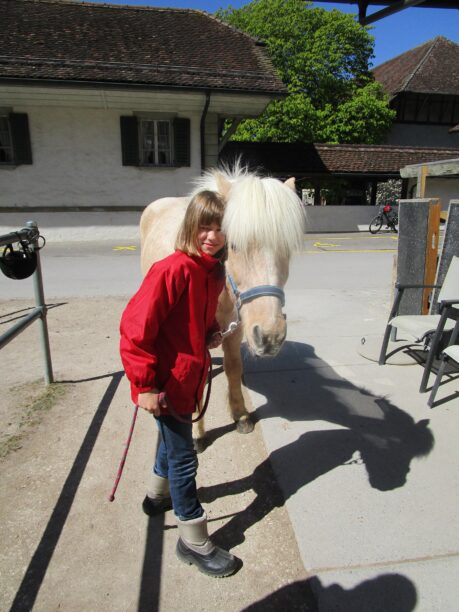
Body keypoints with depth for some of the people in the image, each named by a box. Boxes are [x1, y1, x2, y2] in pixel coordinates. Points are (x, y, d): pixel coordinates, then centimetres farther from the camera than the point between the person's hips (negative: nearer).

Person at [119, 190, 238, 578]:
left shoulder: (214, 271, 2)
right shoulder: (174, 270, -25)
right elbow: (135, 327, -26)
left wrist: (213, 333, -1)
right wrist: (146, 385, -23)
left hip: (191, 377, 9)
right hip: (168, 383, -8)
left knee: (174, 439, 28)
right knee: (184, 457, 6)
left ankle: (159, 495, 56)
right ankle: (194, 542, 27)